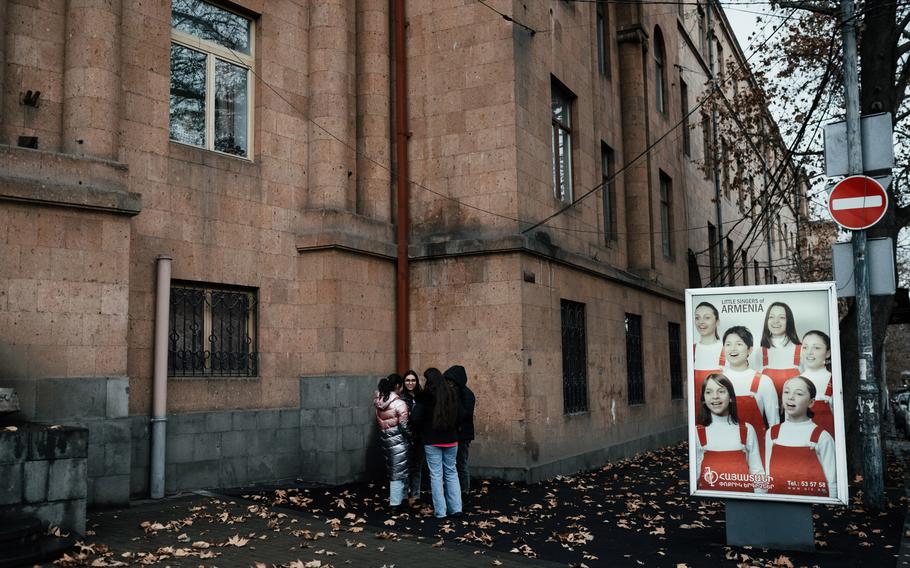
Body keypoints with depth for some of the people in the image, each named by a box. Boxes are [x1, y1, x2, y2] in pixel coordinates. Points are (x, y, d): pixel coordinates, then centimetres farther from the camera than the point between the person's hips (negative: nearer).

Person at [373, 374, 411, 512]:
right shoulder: (400, 404, -18)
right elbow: (404, 427, -15)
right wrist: (412, 437, -1)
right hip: (398, 441, -7)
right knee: (398, 472, 2)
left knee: (393, 470, 18)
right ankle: (395, 504, 5)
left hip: (385, 439, 7)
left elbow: (379, 421, 8)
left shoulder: (380, 402, 1)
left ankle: (400, 497, 29)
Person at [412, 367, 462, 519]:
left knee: (436, 475, 4)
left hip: (432, 441, -3)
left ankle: (440, 511, 6)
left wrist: (425, 425, 6)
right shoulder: (453, 393, 0)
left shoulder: (425, 395, -12)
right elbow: (460, 414, 5)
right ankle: (456, 508, 13)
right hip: (451, 439, 4)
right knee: (451, 473, 14)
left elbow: (416, 417, -12)